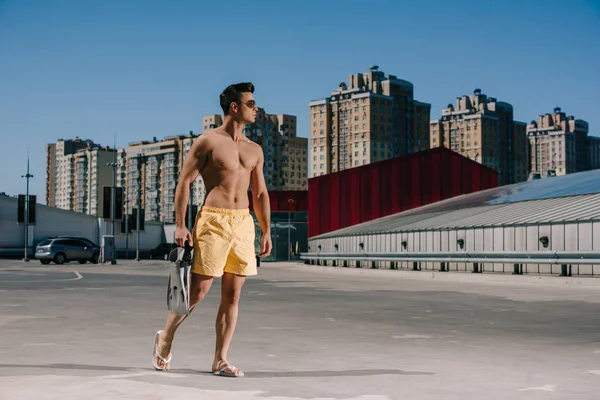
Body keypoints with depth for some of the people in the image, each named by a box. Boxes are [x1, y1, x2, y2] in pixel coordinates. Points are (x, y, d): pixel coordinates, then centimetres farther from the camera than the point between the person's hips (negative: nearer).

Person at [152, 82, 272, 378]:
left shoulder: (254, 150, 15)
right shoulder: (207, 142, -1)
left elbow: (260, 194, 18)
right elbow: (184, 182, -3)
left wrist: (266, 231, 11)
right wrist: (180, 225, -10)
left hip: (244, 223, 5)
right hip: (213, 220, -5)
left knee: (233, 295, 3)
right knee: (199, 289, -5)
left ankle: (220, 360, 10)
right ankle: (165, 338, 19)